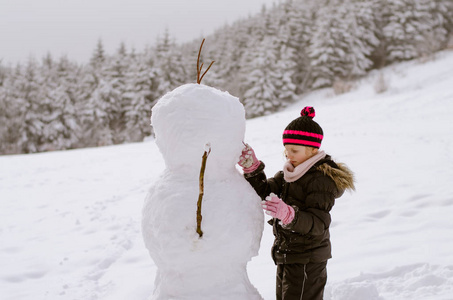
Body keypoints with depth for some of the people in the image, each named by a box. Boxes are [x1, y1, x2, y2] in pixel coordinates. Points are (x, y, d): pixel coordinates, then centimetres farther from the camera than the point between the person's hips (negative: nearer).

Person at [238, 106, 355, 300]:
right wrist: (252, 168, -15)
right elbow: (265, 192, -1)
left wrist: (288, 214, -44)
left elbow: (318, 224, -28)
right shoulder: (289, 174, 9)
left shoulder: (321, 179, -19)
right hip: (287, 257, 9)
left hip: (307, 261, -9)